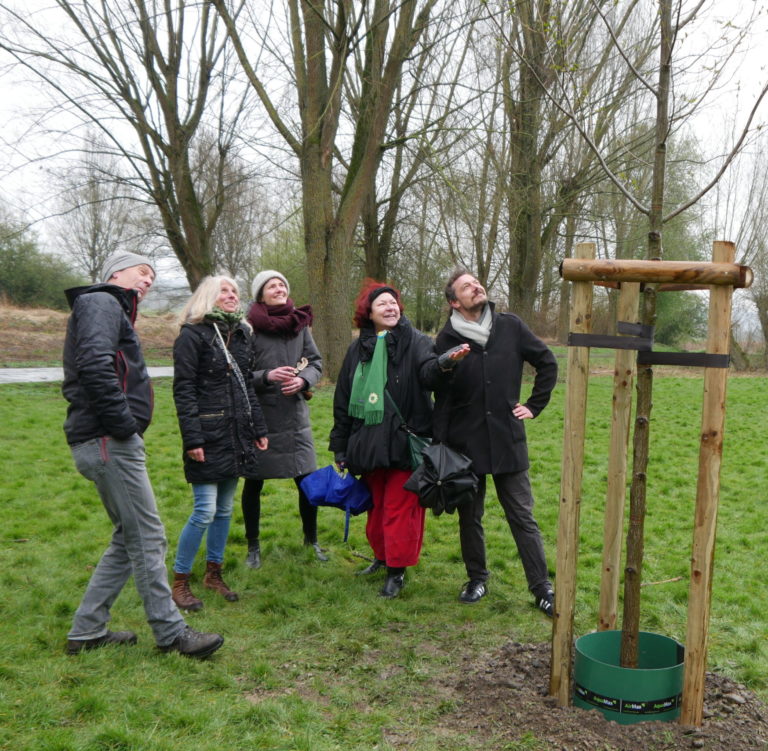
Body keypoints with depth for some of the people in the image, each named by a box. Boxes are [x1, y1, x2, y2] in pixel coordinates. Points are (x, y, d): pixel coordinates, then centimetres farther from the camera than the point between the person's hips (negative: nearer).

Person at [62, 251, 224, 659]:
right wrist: (123, 424, -20)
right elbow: (95, 365, -25)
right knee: (148, 539, -4)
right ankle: (171, 633, 6)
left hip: (106, 442, 11)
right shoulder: (101, 303, -7)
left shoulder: (111, 310, 25)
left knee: (129, 539, 15)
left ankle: (87, 630, 22)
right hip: (109, 442, -11)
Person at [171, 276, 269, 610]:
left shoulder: (242, 334, 14)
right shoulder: (192, 335, -7)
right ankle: (179, 581, 7)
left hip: (236, 435, 7)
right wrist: (192, 439, -17)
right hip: (208, 435, -7)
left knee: (225, 508, 12)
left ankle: (213, 573, 26)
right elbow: (183, 390, -11)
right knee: (205, 510, -7)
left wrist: (258, 428, 14)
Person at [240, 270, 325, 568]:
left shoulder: (300, 324, 5)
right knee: (253, 483, 8)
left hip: (295, 415, 3)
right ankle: (253, 546, 25)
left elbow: (316, 362, 8)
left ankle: (311, 539, 26)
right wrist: (266, 376, -23)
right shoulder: (250, 328, -8)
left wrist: (303, 380, -11)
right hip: (260, 415, -3)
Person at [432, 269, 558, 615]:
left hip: (508, 440, 0)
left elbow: (547, 363, 11)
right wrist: (439, 446, -7)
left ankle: (542, 586, 15)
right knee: (469, 516, 12)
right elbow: (442, 397, -4)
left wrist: (534, 405, 6)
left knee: (522, 516, 6)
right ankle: (477, 578, 30)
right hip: (465, 442, 0)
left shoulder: (510, 326, -1)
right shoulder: (447, 339, -5)